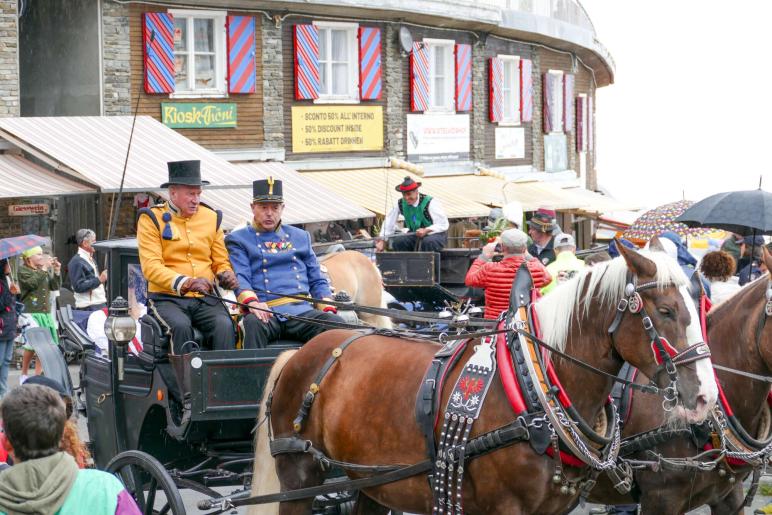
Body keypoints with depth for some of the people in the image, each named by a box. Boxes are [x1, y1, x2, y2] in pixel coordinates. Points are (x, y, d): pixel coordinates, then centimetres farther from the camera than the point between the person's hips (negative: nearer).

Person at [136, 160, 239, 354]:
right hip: (167, 297, -3)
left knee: (224, 325, -27)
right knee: (181, 326, -34)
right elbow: (151, 267, -10)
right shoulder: (151, 219, 1)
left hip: (205, 298, 3)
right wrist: (185, 283, -26)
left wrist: (225, 275, -5)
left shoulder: (211, 217, 15)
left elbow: (221, 261, 21)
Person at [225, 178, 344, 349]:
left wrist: (329, 309, 4)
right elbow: (239, 277, -2)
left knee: (338, 325, -24)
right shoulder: (238, 239, 14)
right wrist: (251, 301, -24)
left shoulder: (300, 237, 26)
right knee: (253, 324, -38)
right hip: (266, 312, -3)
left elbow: (317, 281, 24)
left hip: (301, 310, 3)